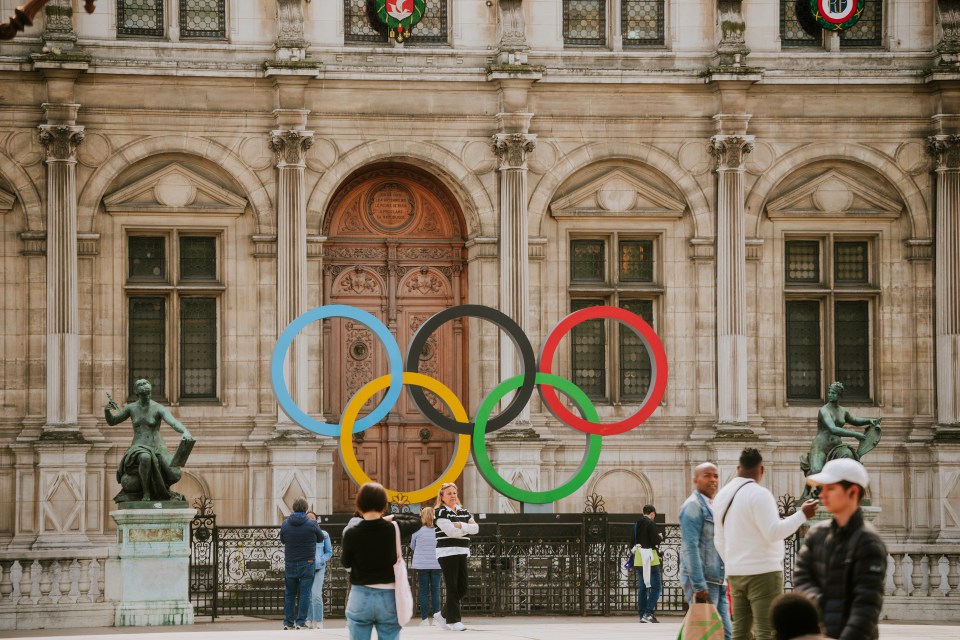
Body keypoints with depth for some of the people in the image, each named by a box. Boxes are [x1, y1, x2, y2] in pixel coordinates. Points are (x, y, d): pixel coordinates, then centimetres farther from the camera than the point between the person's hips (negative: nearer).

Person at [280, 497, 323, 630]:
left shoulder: (285, 524, -1)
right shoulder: (312, 524, -8)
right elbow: (320, 539, 8)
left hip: (290, 564, 2)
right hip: (307, 564, -2)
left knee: (289, 594, 11)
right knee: (304, 593, 0)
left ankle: (288, 622, 11)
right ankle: (300, 622, -4)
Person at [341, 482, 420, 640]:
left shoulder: (351, 534, -10)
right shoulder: (393, 529, -7)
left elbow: (345, 562, 7)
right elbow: (416, 521, 14)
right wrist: (392, 518, 19)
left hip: (361, 597, -1)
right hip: (388, 597, 1)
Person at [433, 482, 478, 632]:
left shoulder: (463, 512, 16)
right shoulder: (440, 512, -4)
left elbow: (475, 528, 3)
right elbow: (450, 531, -17)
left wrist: (460, 526, -13)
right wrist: (466, 528, -3)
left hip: (462, 553, 7)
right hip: (447, 553, -7)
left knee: (462, 588, 6)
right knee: (452, 587, -8)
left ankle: (443, 614, 19)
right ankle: (454, 620, -4)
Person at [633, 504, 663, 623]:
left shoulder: (636, 524, 10)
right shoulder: (651, 524, -12)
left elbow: (633, 541, 13)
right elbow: (655, 540, -17)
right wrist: (660, 537, 2)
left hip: (639, 559, 8)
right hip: (650, 557, -8)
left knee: (642, 587, 12)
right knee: (656, 586, -4)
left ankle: (642, 615, 12)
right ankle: (648, 613, -16)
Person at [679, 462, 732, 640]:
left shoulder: (711, 507, 18)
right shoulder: (693, 505, -9)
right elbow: (690, 548, -17)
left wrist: (724, 582, 19)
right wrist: (699, 586, -22)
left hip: (718, 583, 9)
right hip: (702, 583, -9)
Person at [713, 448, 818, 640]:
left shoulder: (722, 495, 12)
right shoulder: (758, 494, -13)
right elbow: (773, 532, -18)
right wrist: (802, 515, -13)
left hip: (735, 572, 8)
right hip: (763, 571, -8)